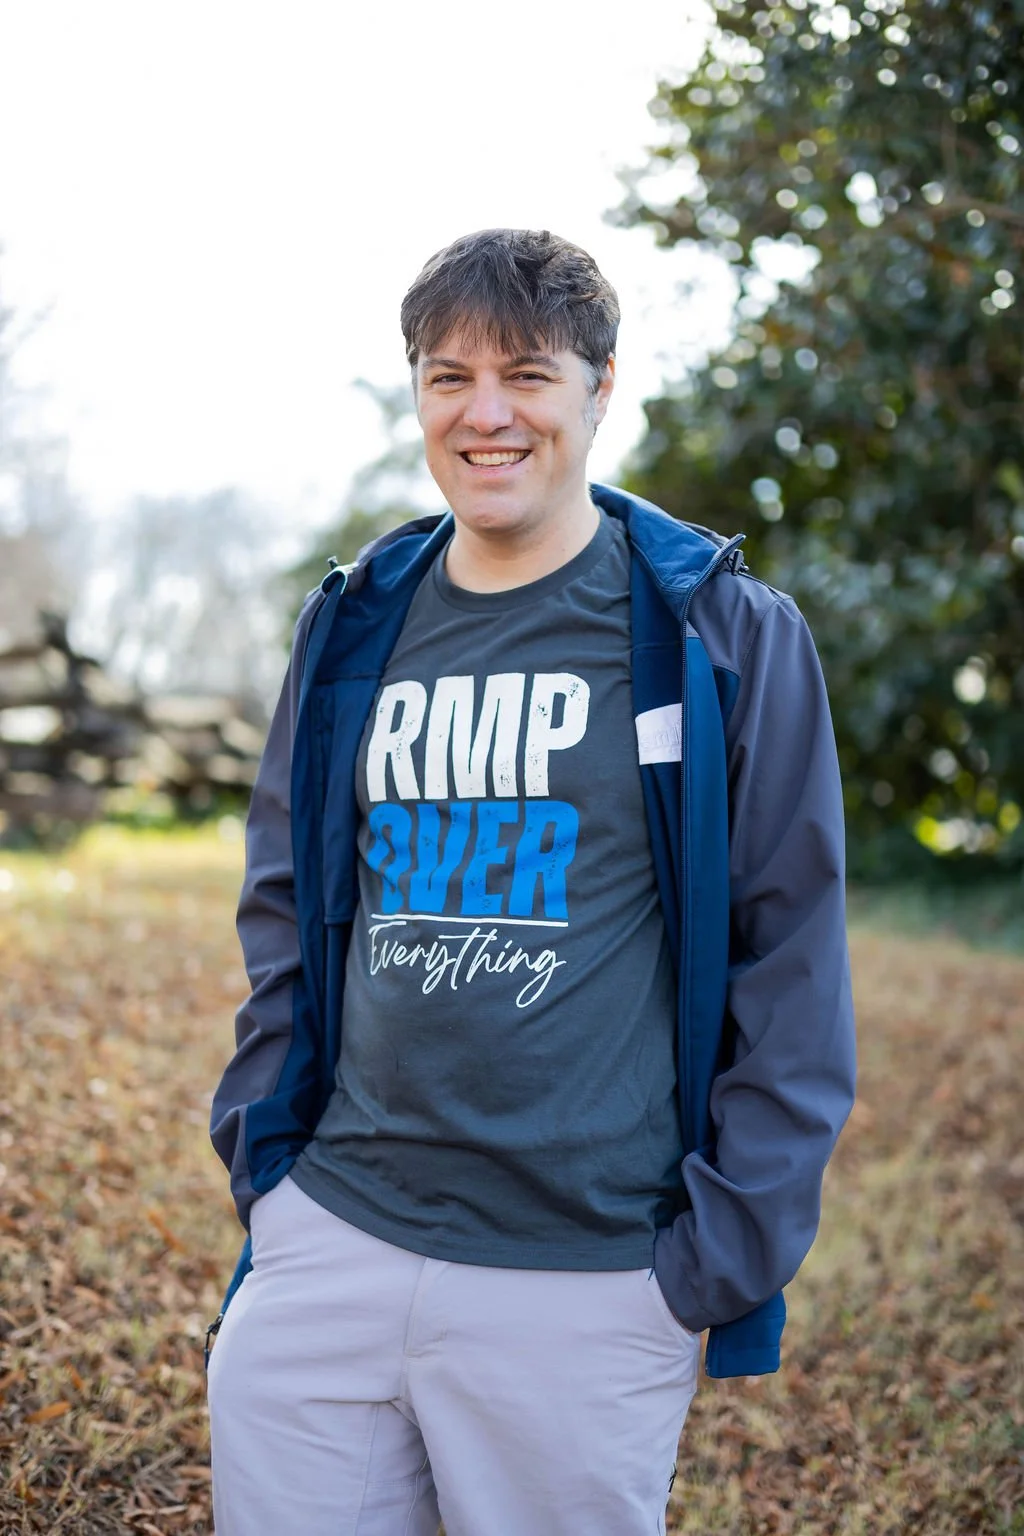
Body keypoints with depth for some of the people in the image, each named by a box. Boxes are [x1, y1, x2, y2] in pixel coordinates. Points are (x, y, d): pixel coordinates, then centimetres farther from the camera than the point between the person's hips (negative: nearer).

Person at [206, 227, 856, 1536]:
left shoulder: (722, 636, -4)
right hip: (328, 1238, 4)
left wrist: (723, 1259, -8)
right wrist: (261, 1139, 7)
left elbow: (793, 961, -4)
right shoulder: (354, 625, 8)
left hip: (590, 1286, -3)